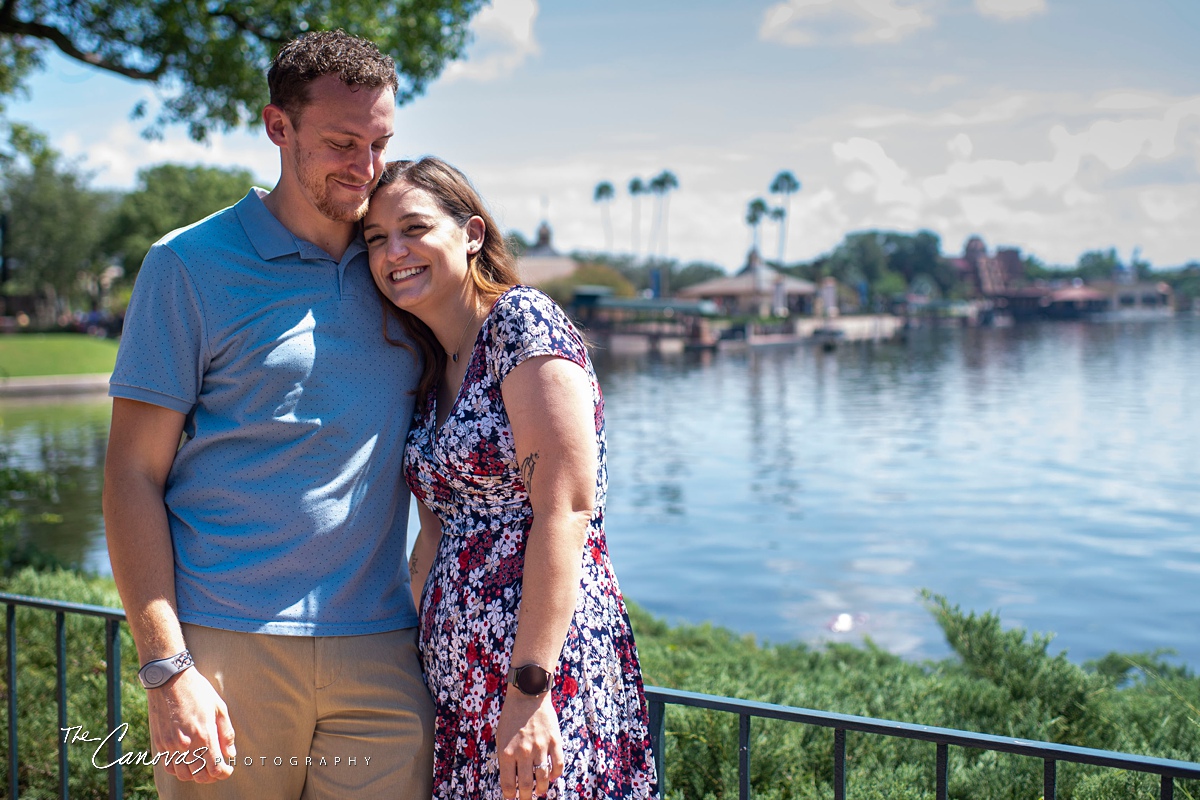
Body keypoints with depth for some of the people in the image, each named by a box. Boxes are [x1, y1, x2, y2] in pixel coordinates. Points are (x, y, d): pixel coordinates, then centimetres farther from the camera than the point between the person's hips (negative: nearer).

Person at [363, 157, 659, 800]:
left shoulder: (521, 319, -10)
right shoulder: (430, 373, 14)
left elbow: (566, 511, -17)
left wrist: (529, 688, -21)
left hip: (546, 664, -7)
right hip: (456, 676, 7)